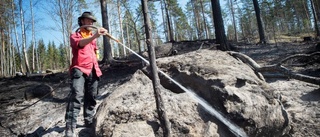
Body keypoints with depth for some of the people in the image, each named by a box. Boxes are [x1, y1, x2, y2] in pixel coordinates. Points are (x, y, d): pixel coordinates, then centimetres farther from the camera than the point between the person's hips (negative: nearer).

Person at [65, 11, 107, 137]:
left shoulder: (92, 37, 26)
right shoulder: (75, 35, 5)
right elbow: (79, 43, -20)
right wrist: (95, 36, -38)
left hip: (93, 70, 7)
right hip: (79, 69, -7)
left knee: (91, 98, 11)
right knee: (77, 96, -23)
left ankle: (89, 121, 25)